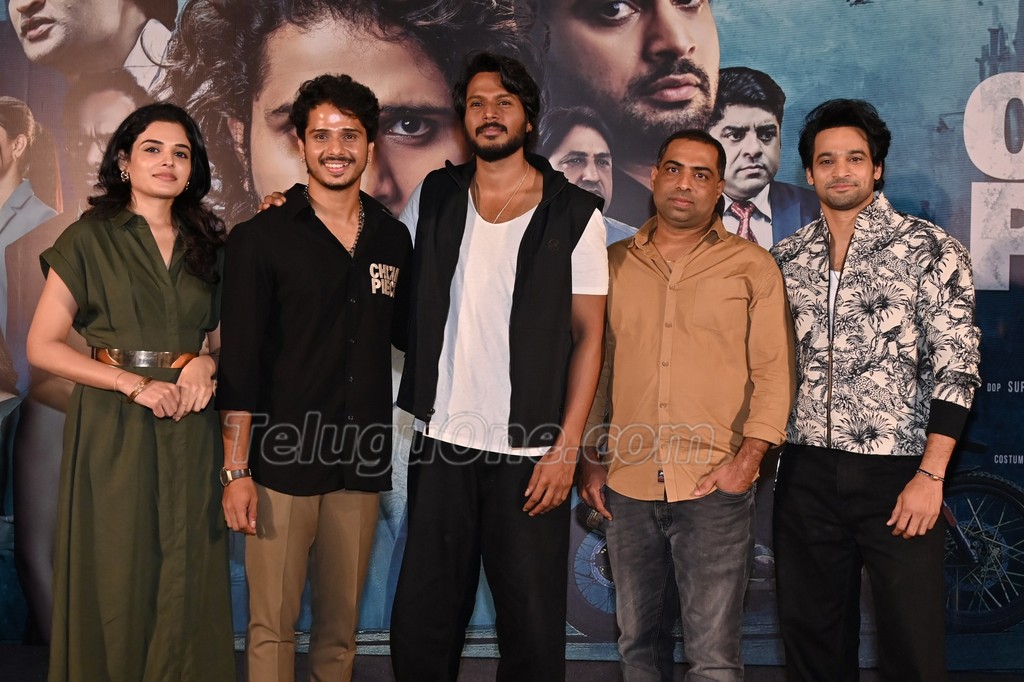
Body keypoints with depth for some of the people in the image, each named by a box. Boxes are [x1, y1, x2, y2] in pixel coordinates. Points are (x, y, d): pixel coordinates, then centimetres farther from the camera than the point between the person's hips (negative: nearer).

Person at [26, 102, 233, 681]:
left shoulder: (207, 244, 11)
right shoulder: (89, 240, 0)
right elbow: (43, 347, -5)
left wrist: (206, 361, -6)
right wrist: (135, 384, -13)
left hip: (191, 429, 3)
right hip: (112, 429, -3)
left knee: (187, 583, 6)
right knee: (116, 580, 3)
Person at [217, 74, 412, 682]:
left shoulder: (393, 238, 9)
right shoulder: (261, 238, -3)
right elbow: (239, 362, -6)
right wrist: (236, 470, -9)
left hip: (361, 464, 4)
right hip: (283, 461, -4)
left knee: (342, 624, 14)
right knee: (273, 624, 3)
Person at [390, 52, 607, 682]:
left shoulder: (575, 213, -2)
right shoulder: (433, 198, 7)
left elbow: (588, 333, -2)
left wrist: (567, 446, -10)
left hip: (531, 452, -2)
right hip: (441, 442, 3)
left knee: (532, 623, 5)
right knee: (423, 619, 11)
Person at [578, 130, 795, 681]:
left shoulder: (752, 266, 4)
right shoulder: (614, 263, 12)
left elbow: (773, 371, 0)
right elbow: (594, 365, 14)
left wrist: (749, 456, -11)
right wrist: (588, 459, 9)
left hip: (714, 487, -3)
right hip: (626, 485, 3)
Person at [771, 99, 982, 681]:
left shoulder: (930, 250, -3)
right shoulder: (787, 257, 9)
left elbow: (956, 368, -8)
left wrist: (930, 476, -14)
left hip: (899, 475, -3)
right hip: (807, 474, 4)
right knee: (812, 634, 12)